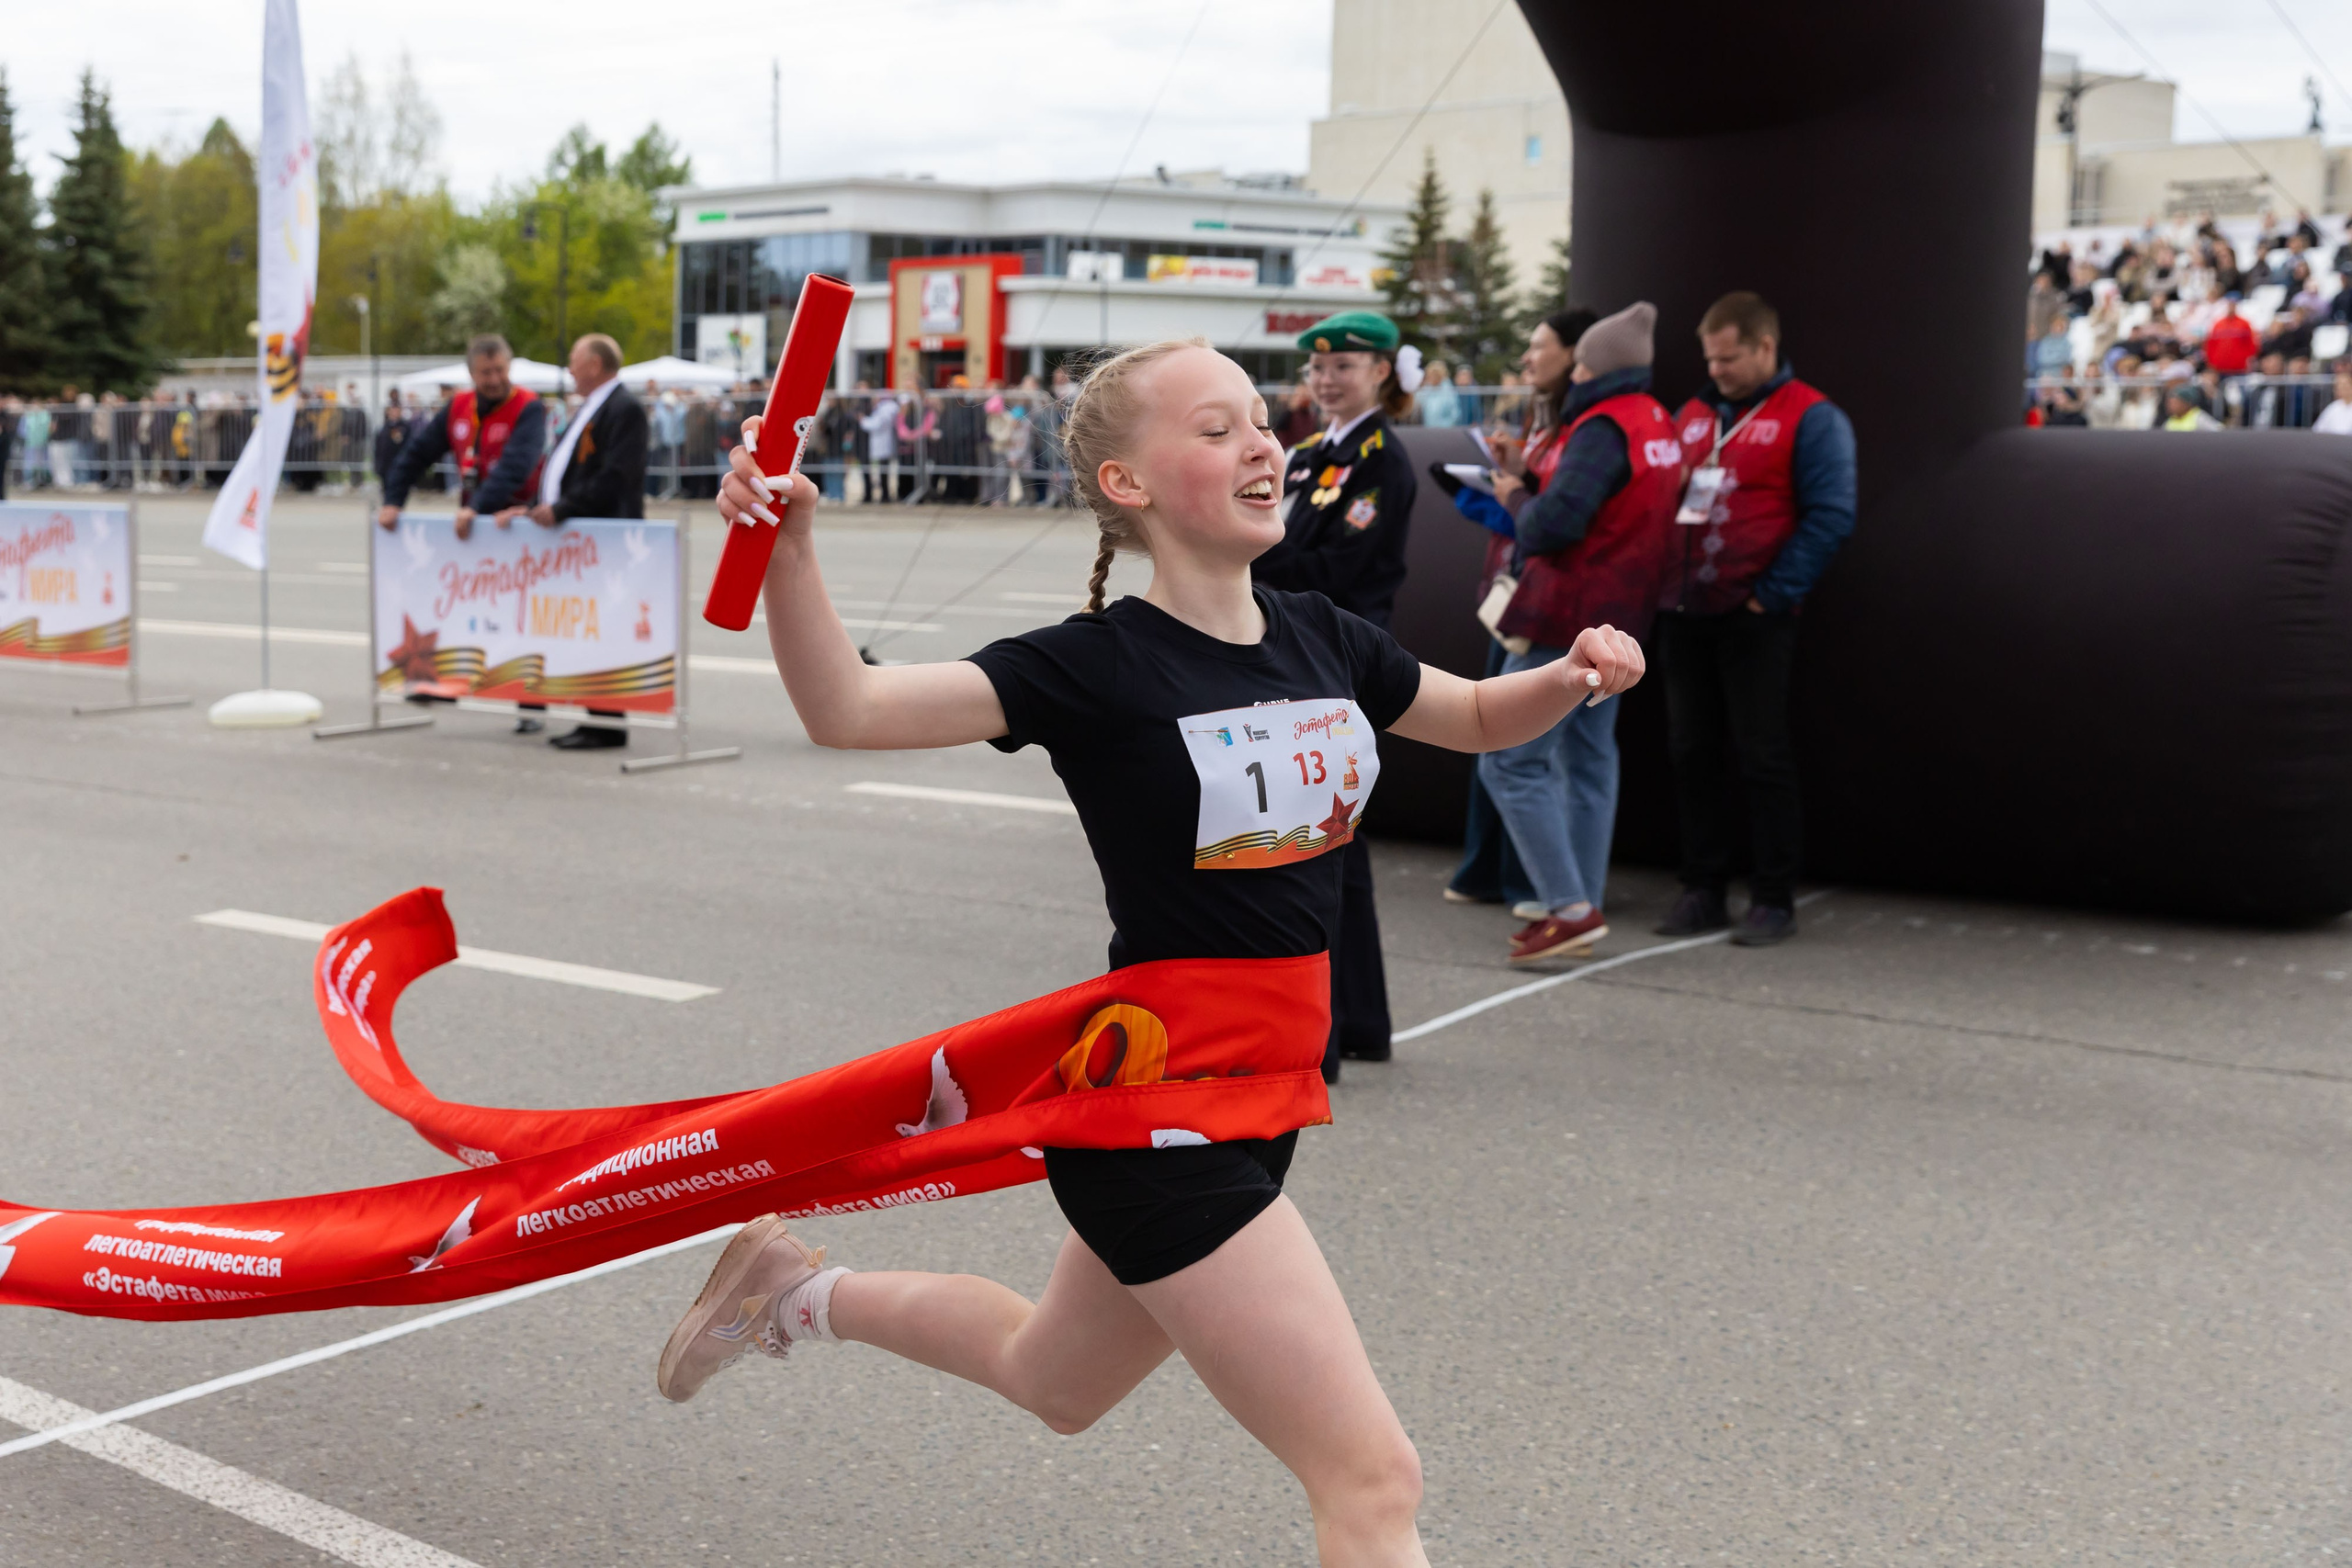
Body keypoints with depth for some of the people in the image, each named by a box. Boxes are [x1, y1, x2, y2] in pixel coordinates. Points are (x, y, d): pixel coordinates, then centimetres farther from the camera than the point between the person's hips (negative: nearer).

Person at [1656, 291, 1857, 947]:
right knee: (1691, 755, 8)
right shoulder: (1692, 416, 16)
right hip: (1684, 615, 6)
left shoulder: (1810, 419, -4)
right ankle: (1702, 891, 17)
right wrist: (1659, 583, 6)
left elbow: (1829, 517, -12)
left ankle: (1773, 900, 5)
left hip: (1753, 619, -6)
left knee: (1763, 758, -2)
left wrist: (1773, 594, -16)